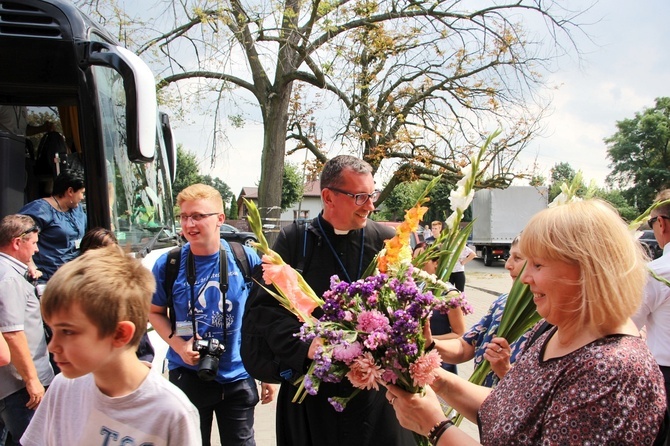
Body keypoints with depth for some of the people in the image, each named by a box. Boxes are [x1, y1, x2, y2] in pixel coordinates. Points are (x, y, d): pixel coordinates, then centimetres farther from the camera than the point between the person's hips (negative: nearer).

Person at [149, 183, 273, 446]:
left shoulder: (247, 259, -10)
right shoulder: (167, 265, -9)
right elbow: (155, 312, 6)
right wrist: (177, 343, -12)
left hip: (237, 377, 0)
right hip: (188, 376, 1)